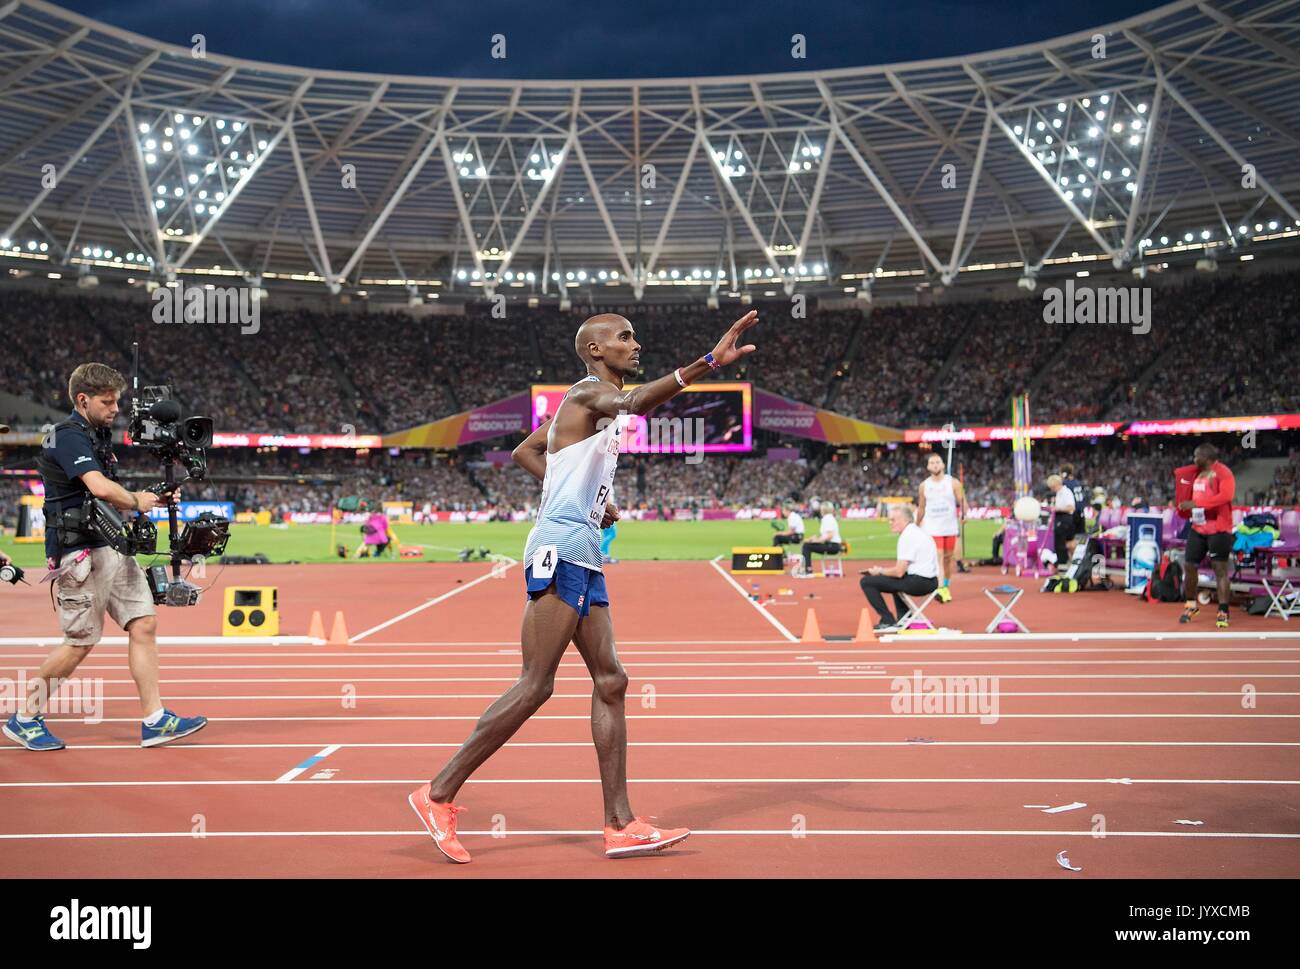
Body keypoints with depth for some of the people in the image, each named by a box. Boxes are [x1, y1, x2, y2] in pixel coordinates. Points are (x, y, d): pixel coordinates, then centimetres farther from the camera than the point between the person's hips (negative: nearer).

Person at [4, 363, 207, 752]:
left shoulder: (99, 435, 17)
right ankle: (24, 719, 16)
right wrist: (137, 501, -10)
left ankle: (154, 721, 5)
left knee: (144, 624, 2)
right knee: (80, 642, -2)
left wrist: (156, 496, 7)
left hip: (112, 546, 9)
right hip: (80, 551, -9)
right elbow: (100, 487, -28)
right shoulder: (68, 436, -13)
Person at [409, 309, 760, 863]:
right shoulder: (589, 391, -8)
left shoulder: (595, 402, 21)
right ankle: (439, 794, 2)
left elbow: (524, 452, 30)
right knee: (535, 686, -8)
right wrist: (708, 362, -44)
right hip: (561, 550, -10)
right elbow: (636, 403, -33)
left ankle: (621, 826, 7)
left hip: (583, 557, 10)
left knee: (609, 681, 5)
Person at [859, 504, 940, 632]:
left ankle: (888, 621, -2)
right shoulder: (920, 532, 16)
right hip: (931, 582, 10)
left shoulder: (907, 536, -14)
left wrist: (880, 571, -1)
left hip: (918, 582, -10)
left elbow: (899, 572, -18)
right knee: (896, 578, 41)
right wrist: (883, 570, 14)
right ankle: (904, 619, 31)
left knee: (866, 581, -6)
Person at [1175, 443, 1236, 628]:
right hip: (1198, 528, 8)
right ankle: (1191, 605, 27)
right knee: (1189, 566, 10)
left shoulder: (1222, 473, -12)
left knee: (1220, 569, -6)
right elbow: (1190, 497, 29)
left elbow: (1226, 495, -27)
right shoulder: (1197, 473, 13)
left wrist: (1195, 503, -29)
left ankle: (1223, 613, -2)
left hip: (1218, 529, -8)